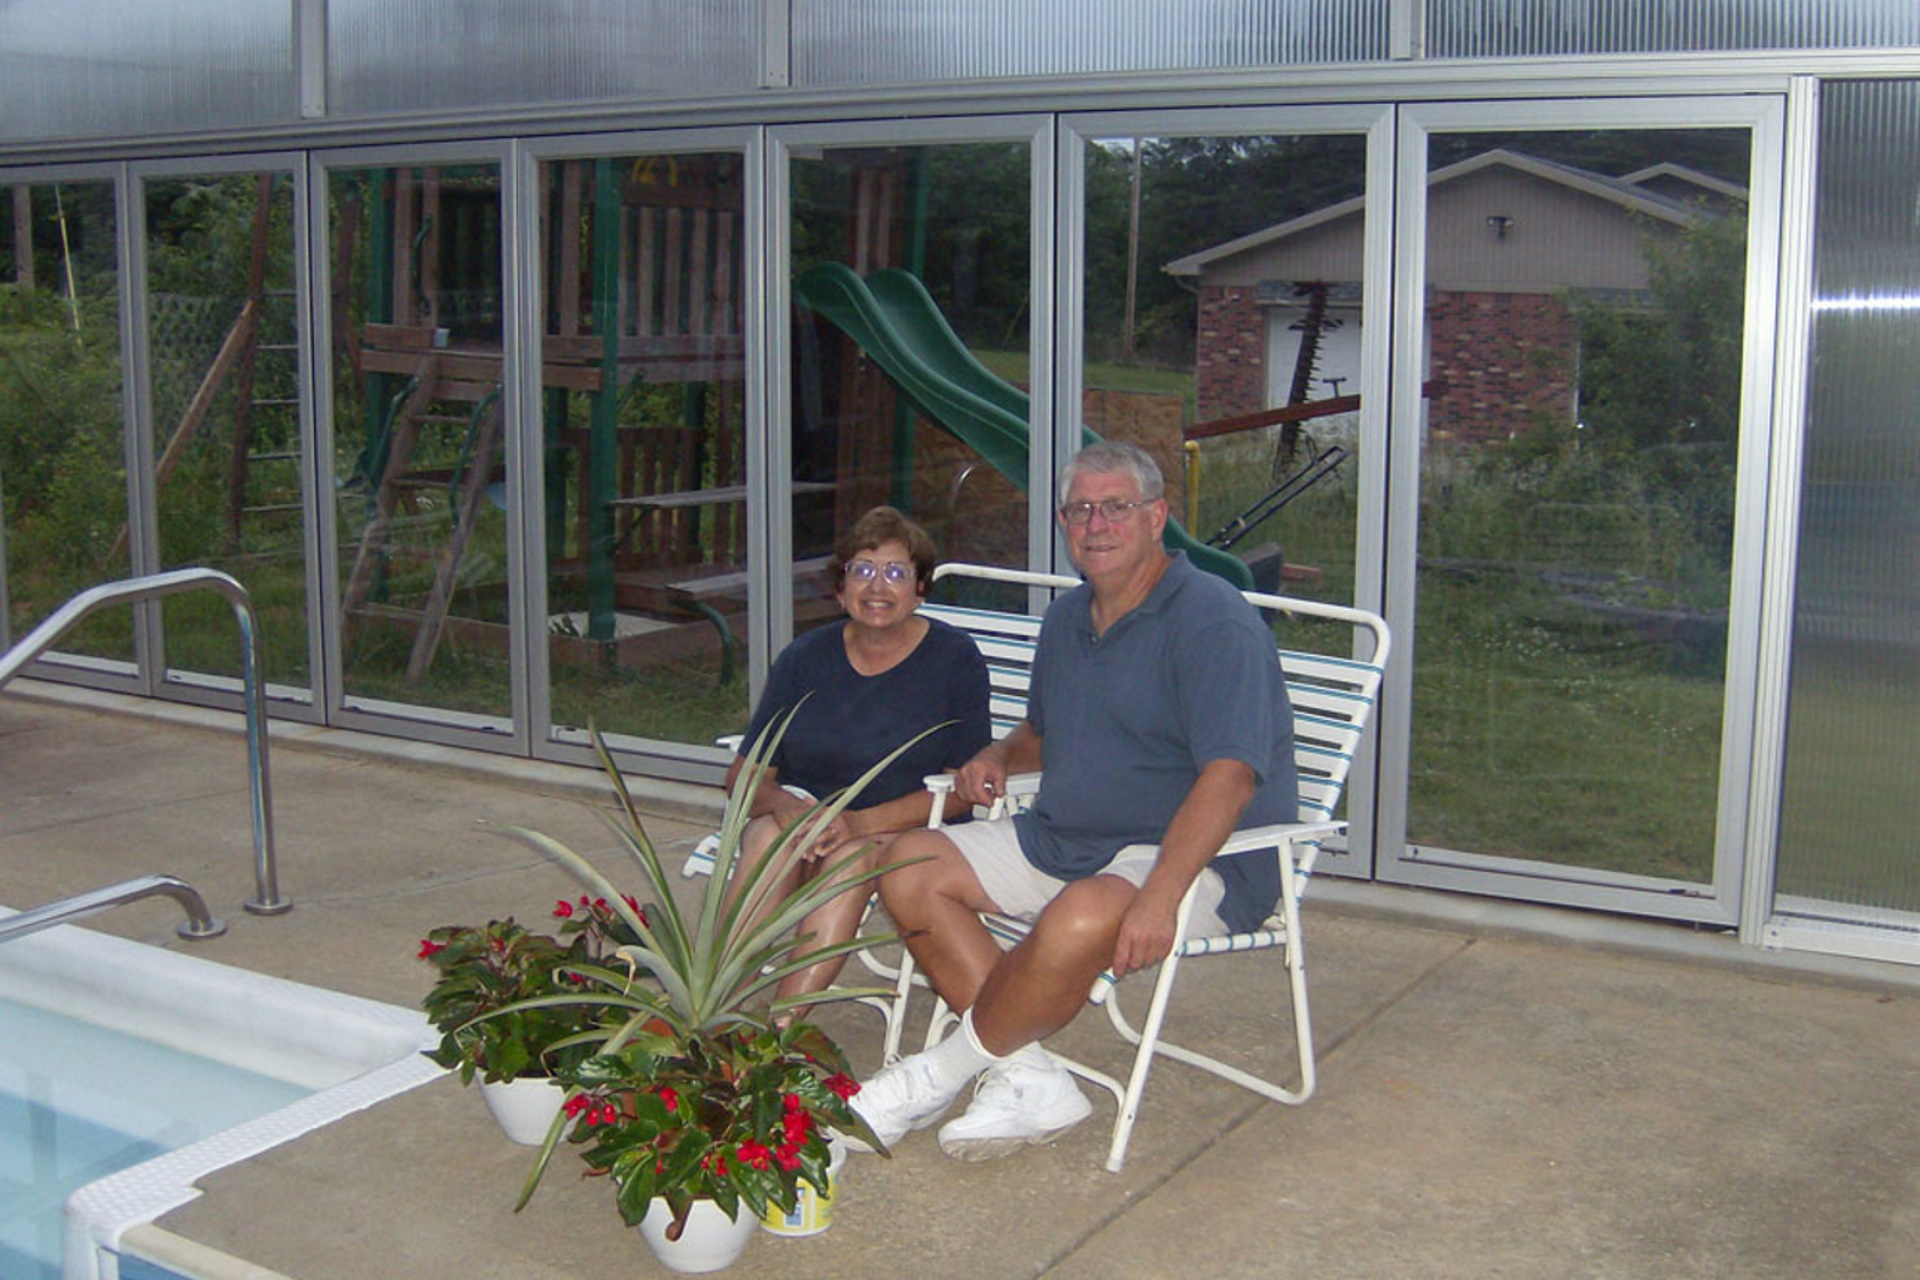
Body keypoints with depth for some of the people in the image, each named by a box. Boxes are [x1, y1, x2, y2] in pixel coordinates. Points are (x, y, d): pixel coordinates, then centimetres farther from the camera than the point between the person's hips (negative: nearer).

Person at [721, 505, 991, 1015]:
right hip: (808, 810, 2)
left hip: (907, 831, -2)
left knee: (853, 856, -34)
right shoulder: (803, 659, 6)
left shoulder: (954, 658, -3)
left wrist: (863, 821, -21)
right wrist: (785, 804, -20)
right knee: (769, 837, -30)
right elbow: (744, 775, 5)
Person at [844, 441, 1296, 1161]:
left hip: (1199, 860, -8)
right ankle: (1028, 1080, -14)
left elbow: (1228, 776, -26)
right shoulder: (1067, 620, 14)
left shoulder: (1214, 623, -15)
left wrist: (1158, 896, -37)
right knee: (910, 867, -5)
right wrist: (998, 758, 5)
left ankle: (940, 1076, -11)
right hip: (1062, 838, 9)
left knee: (1083, 920, -38)